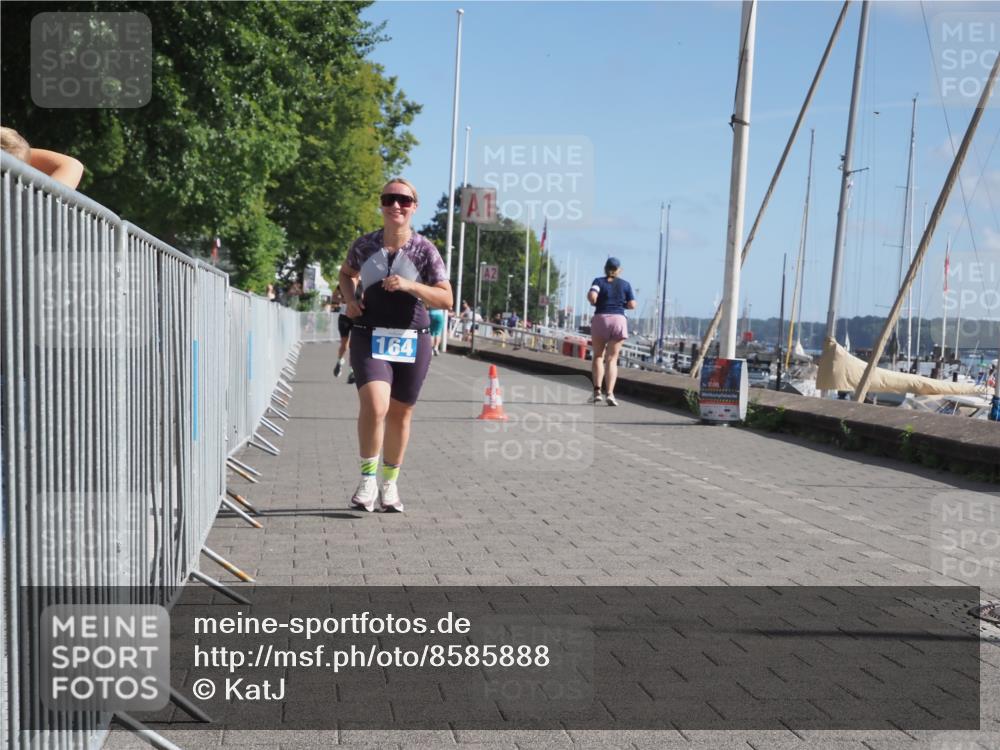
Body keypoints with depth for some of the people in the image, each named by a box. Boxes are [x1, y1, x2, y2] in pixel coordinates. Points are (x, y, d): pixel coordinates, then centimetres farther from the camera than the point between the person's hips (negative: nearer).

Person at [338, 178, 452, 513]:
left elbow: (446, 299, -7)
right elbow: (346, 273, 24)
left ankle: (389, 484, 27)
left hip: (412, 340, 0)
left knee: (400, 413, 9)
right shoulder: (364, 245, 2)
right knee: (374, 405, -22)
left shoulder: (424, 249, -3)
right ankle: (367, 479, -4)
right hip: (369, 337, 0)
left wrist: (410, 285, -21)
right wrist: (350, 299, 3)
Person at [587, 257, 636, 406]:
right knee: (612, 359, 0)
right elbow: (632, 305, 5)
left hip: (600, 319, 0)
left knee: (598, 356, 12)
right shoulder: (625, 284, 8)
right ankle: (609, 393, -15)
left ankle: (597, 391, -2)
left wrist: (594, 303, 7)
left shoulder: (599, 281, 4)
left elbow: (592, 296, -14)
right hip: (619, 320, 1)